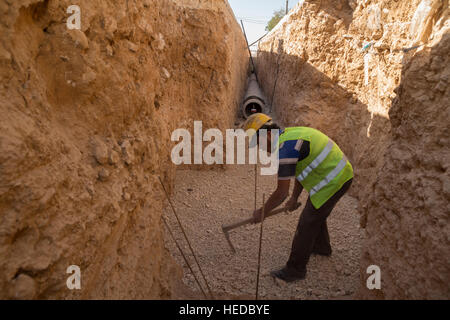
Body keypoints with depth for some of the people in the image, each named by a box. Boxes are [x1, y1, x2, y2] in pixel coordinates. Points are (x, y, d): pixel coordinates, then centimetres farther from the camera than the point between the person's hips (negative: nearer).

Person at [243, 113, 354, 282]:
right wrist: (294, 198, 19)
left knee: (307, 224, 1)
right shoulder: (291, 134, 9)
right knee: (316, 212, 28)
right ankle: (321, 246, 52)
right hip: (341, 174, 10)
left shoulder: (284, 149, -23)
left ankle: (295, 269, 16)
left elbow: (281, 193, -19)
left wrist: (262, 212, -5)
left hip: (331, 183, -10)